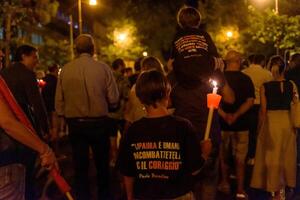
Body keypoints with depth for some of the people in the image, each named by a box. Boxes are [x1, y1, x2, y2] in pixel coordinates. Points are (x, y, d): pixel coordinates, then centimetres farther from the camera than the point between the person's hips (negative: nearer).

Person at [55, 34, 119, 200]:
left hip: (74, 123, 1)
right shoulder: (103, 68, -11)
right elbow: (114, 99, -10)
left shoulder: (65, 70, -5)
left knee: (80, 165, 12)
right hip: (99, 122, -1)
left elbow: (59, 101, -2)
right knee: (102, 164, 15)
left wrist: (64, 116, 13)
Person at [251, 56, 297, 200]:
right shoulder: (291, 85, -5)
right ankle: (287, 184, 33)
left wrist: (259, 127, 3)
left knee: (272, 156, 10)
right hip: (287, 121, 2)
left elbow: (263, 110, -8)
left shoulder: (265, 87, -10)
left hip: (270, 122, -2)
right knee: (287, 155, 18)